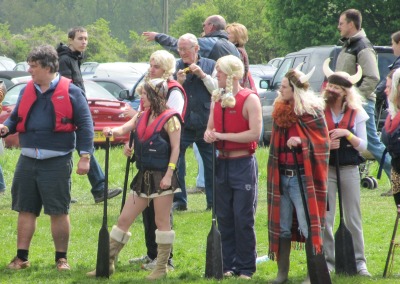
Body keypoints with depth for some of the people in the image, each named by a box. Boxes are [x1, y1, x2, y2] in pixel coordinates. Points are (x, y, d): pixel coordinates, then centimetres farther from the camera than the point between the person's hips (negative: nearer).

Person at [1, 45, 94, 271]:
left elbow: (85, 125, -6)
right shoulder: (27, 91, 11)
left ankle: (62, 259, 11)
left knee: (59, 212, 1)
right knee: (25, 210, 7)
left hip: (57, 162, -5)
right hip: (28, 161, 5)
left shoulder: (70, 92, -5)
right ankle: (22, 258, 14)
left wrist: (85, 156, -12)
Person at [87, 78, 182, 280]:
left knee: (162, 222, 0)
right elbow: (124, 129, 3)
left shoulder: (170, 119, -9)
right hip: (143, 176, 8)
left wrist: (169, 174, -18)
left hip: (162, 177, -8)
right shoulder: (142, 117, 13)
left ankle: (162, 267, 8)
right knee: (124, 220, 7)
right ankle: (108, 263, 12)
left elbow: (175, 148, -12)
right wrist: (112, 131, -21)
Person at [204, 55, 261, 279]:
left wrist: (222, 135, -16)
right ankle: (229, 265, 13)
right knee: (224, 218, 7)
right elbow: (211, 128, 20)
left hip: (243, 164, -7)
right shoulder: (217, 99, 12)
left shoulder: (249, 99, -9)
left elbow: (255, 133, -18)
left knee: (244, 219, -4)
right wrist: (209, 135, -5)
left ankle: (246, 268, 2)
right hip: (222, 163, 7)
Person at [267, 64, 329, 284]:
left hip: (302, 178, -6)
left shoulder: (312, 112, -8)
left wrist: (302, 142, -23)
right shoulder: (280, 111, 10)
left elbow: (322, 143, -7)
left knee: (308, 227, -7)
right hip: (281, 177, 6)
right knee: (281, 227, 10)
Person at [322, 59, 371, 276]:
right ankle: (328, 261, 8)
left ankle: (360, 261, 9)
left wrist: (347, 134, -16)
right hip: (325, 168, 0)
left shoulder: (356, 113, 1)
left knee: (353, 219, 3)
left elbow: (363, 146, -1)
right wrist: (325, 145, -18)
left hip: (349, 170, 0)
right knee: (325, 219, 0)